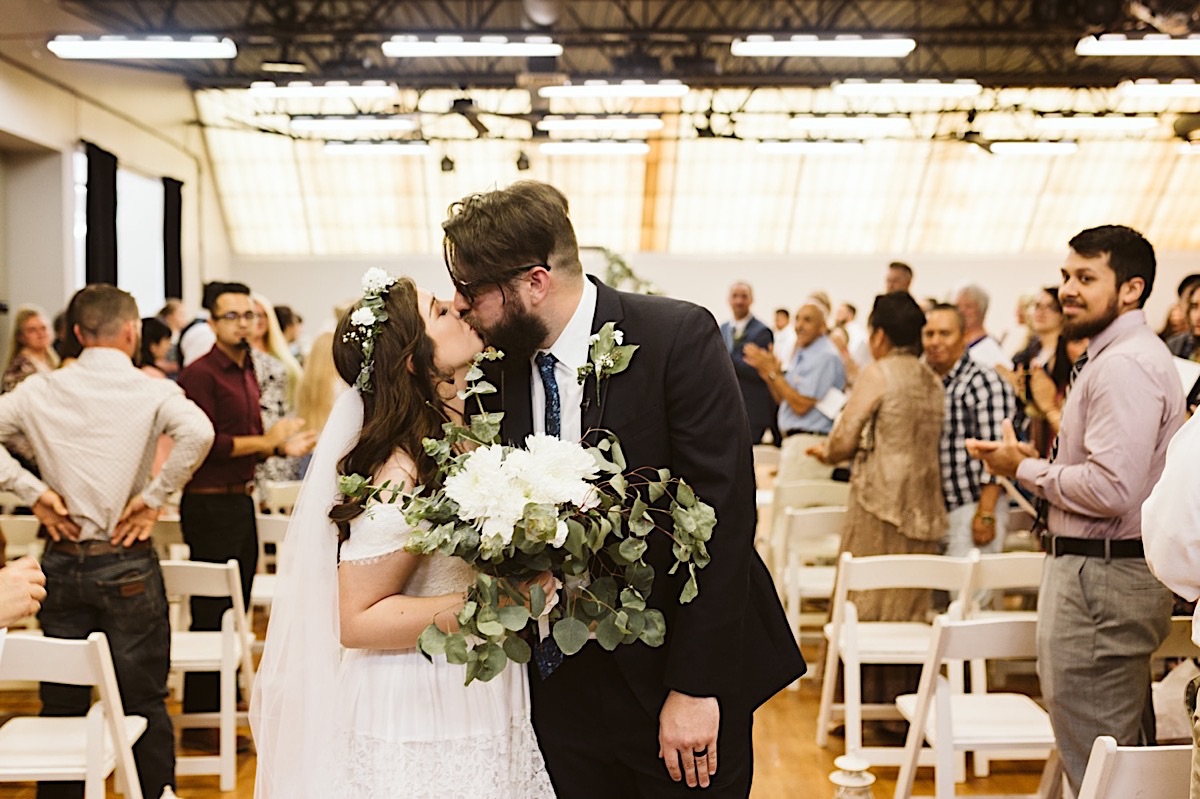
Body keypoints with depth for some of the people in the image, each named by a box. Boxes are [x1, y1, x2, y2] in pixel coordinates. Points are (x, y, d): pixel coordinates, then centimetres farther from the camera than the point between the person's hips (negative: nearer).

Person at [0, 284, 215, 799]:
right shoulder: (153, 391, -9)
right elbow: (198, 432, -27)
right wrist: (154, 496, -17)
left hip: (61, 562, 3)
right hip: (127, 564, -3)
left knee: (61, 703, 15)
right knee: (144, 703, 8)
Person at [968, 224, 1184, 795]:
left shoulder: (1123, 365, -19)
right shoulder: (1114, 356, 15)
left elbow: (1112, 490, -27)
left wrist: (1025, 469, -13)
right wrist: (1037, 464, 7)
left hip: (1101, 578, -11)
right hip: (1103, 572, 11)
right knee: (1128, 751, 20)